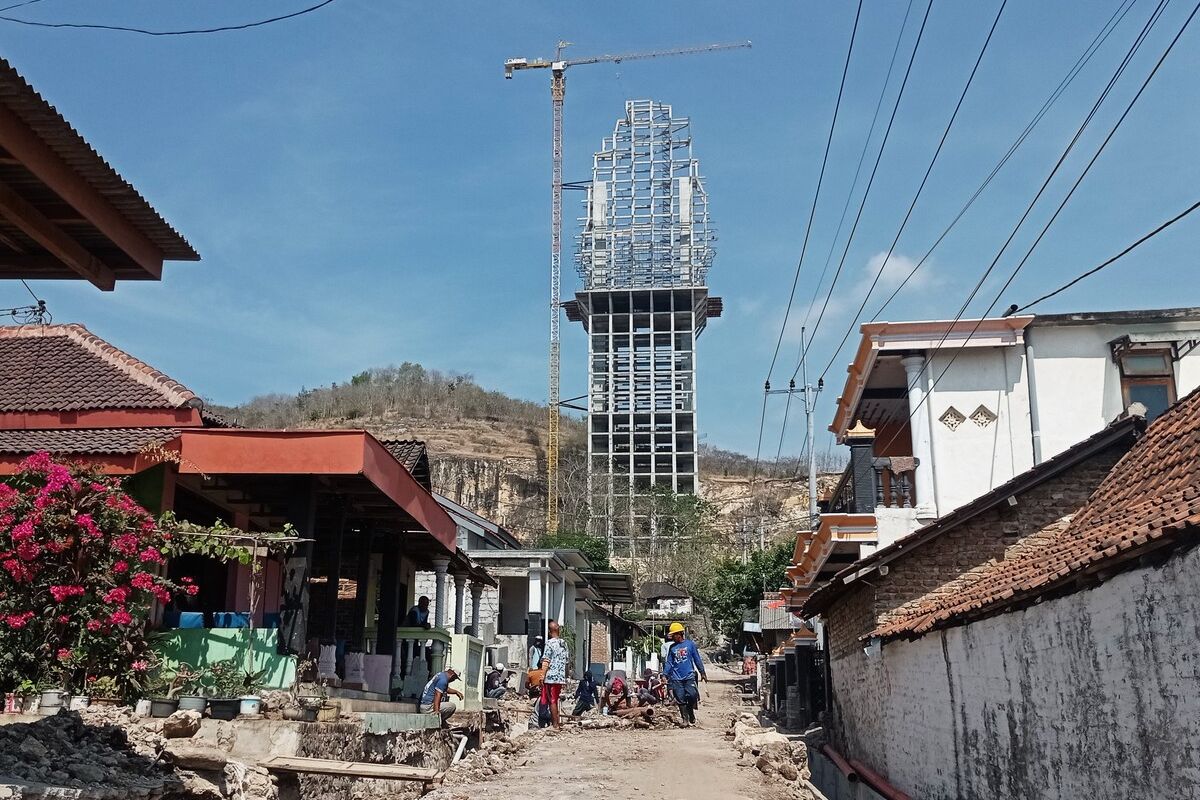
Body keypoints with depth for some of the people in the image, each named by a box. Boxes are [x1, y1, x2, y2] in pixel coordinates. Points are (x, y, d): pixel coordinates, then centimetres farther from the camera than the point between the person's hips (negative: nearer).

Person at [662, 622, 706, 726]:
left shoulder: (690, 644, 3)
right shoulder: (672, 647, 9)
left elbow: (697, 659, 7)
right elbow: (669, 663, 11)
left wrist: (702, 673, 6)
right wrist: (665, 675, 1)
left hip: (689, 676, -2)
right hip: (676, 678, 2)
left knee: (692, 695, -14)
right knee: (680, 699, 1)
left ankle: (691, 713, 11)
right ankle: (685, 719, 10)